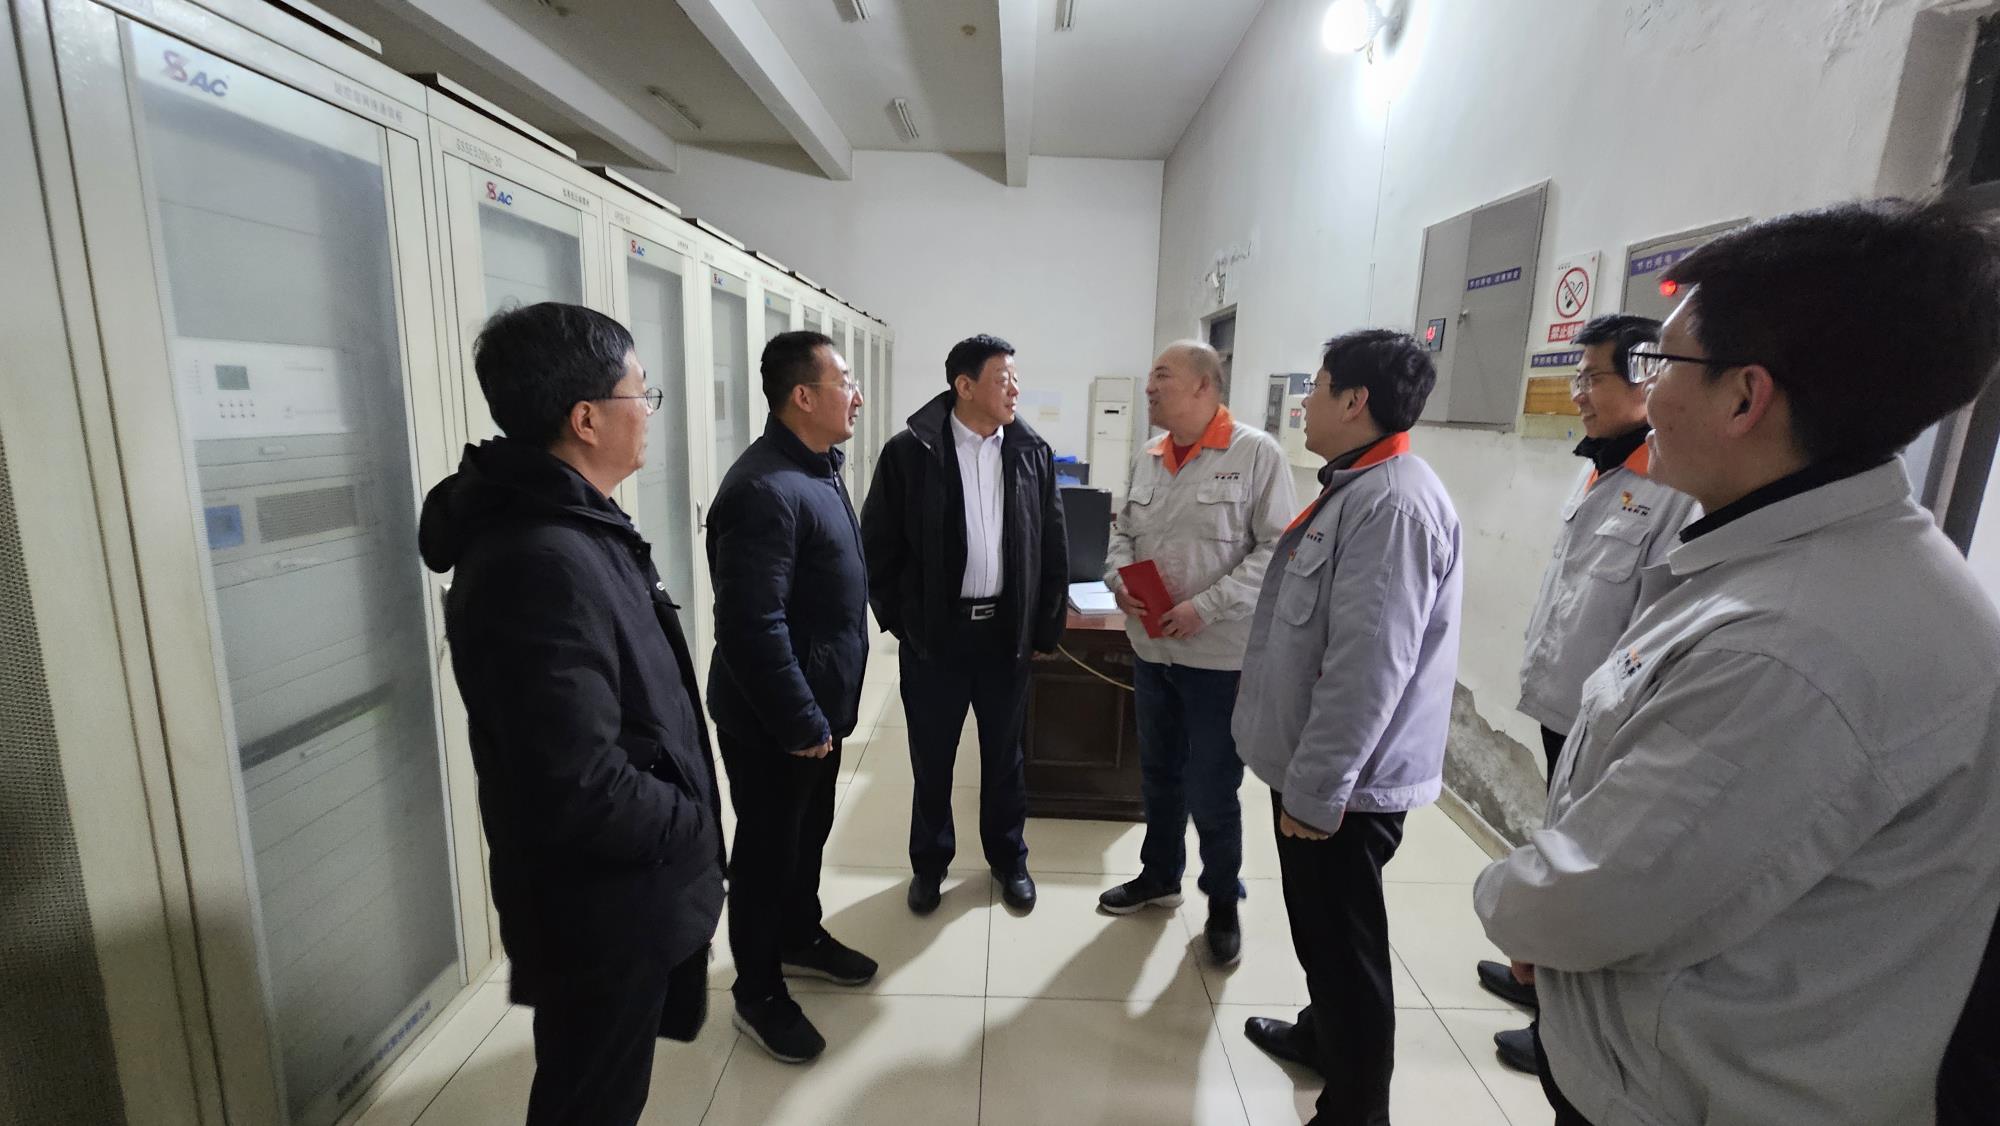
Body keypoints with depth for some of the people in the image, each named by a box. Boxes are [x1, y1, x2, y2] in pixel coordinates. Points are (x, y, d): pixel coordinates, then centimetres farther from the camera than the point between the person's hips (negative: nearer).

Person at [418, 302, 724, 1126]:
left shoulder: (569, 529, 3)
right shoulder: (543, 563, -31)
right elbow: (582, 792, -32)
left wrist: (683, 820, 9)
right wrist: (691, 824, -15)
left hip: (623, 892, 9)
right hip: (602, 911, -9)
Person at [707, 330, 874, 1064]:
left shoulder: (817, 468, 8)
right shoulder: (765, 489, -26)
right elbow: (753, 628, -29)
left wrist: (823, 709, 17)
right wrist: (801, 723, -21)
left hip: (817, 705, 9)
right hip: (773, 720, -9)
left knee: (808, 834, 24)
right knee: (767, 850, 10)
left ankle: (799, 939, 46)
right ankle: (758, 992, 31)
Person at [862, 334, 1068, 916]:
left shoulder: (1032, 453, 1)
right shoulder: (910, 452, -8)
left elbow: (1053, 547, 5)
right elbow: (879, 542, -3)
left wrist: (1046, 626, 5)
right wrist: (898, 618, -3)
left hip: (1007, 630, 2)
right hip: (934, 633, -2)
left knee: (1004, 754, 17)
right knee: (931, 757, 14)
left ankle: (1008, 858, 38)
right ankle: (929, 862, 35)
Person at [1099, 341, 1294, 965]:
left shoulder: (1256, 453, -11)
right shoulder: (1146, 459, 8)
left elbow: (1275, 550, -15)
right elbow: (1122, 531, 15)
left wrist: (1205, 607, -21)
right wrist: (1118, 578, -6)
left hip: (1219, 655, -6)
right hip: (1150, 648, 6)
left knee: (1211, 790, 7)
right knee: (1158, 774, 20)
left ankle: (1223, 903, 31)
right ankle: (1159, 876, 42)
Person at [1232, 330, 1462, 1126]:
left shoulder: (1392, 503, -23)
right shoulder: (1353, 488, 12)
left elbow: (1367, 668, -27)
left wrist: (1316, 789, -21)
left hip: (1341, 783, -10)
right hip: (1313, 767, 10)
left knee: (1345, 941, 7)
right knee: (1319, 925, 25)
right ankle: (1324, 1033, 46)